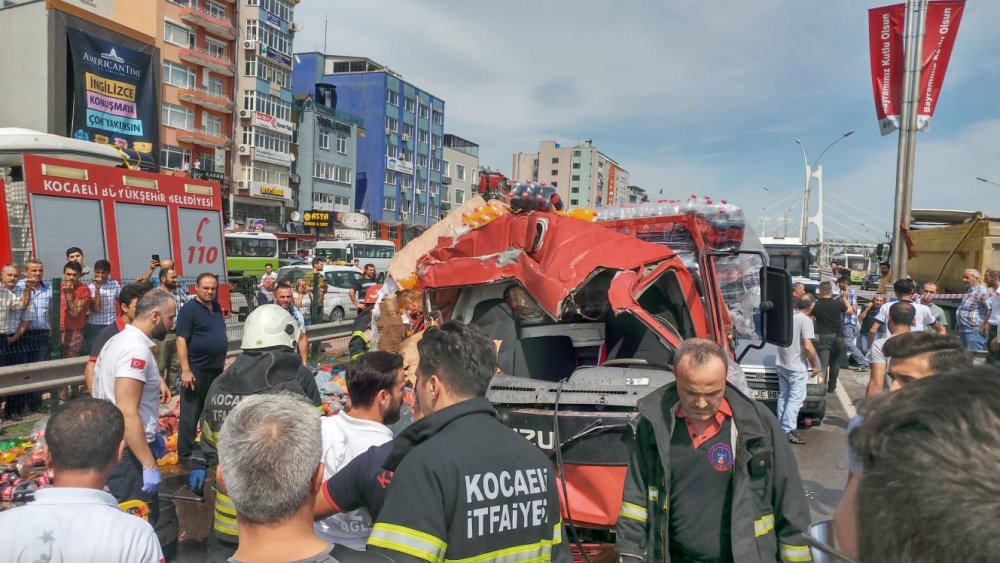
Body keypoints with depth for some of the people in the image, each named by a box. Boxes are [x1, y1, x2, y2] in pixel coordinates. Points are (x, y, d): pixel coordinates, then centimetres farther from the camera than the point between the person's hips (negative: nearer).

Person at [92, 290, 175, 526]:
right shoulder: (137, 349, -21)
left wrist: (151, 434, 25)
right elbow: (127, 413, -26)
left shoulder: (119, 339, 11)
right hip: (127, 453, -10)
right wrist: (150, 465, -24)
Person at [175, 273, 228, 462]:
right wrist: (185, 370, -22)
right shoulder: (189, 309, -11)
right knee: (190, 415, -1)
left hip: (216, 369, 8)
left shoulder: (216, 307, 11)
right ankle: (186, 455, 8)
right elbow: (181, 340, -17)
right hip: (196, 370, -8)